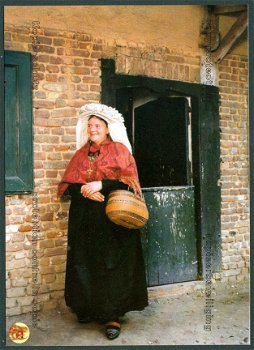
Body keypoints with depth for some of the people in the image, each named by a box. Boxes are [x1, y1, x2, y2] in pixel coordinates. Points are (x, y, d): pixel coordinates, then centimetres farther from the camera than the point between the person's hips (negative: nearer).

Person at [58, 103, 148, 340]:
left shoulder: (119, 150, 4)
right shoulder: (81, 154, 15)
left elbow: (128, 181, -6)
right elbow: (66, 184, 8)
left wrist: (101, 184, -17)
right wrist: (84, 190, -12)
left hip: (112, 217, -4)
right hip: (84, 219, 4)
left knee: (111, 265, -5)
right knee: (85, 264, 4)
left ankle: (112, 315, 1)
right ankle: (88, 309, 18)